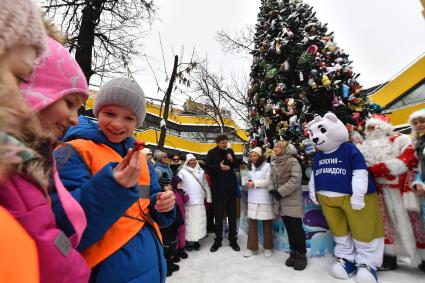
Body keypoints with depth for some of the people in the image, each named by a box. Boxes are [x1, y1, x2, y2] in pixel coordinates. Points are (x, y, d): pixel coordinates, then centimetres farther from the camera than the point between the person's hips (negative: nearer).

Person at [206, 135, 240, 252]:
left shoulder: (230, 151, 6)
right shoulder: (211, 153, -3)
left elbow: (237, 165, 11)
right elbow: (207, 167, -7)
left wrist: (232, 160, -9)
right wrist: (219, 167, -21)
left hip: (230, 186, 3)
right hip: (218, 187, -3)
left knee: (232, 214, 11)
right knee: (218, 215, 8)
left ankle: (233, 240, 26)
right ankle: (218, 240, 24)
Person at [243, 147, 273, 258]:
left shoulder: (267, 166, -6)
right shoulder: (250, 167, 13)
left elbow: (268, 182, -11)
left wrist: (254, 183, -16)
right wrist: (248, 183, 2)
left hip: (265, 199, -5)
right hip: (253, 199, 5)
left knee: (267, 223, 8)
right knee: (252, 222, 6)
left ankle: (267, 247, 23)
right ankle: (252, 247, 18)